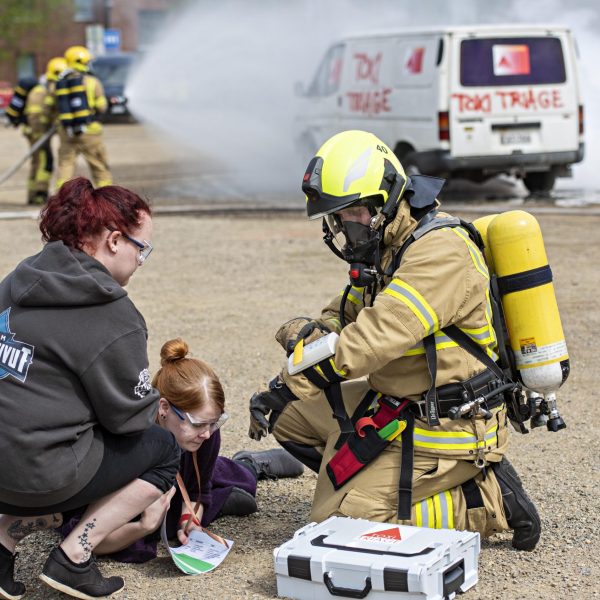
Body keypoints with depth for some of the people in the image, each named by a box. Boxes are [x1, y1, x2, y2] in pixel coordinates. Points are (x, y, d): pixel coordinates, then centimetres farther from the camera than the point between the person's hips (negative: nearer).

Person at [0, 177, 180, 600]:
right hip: (39, 475, -8)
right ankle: (72, 560, 4)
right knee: (164, 450, 11)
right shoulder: (113, 318, -14)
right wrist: (157, 402, 16)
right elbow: (129, 414, -7)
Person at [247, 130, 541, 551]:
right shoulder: (385, 247, 8)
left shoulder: (440, 252, -23)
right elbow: (345, 315, 16)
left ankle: (486, 501, -4)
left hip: (448, 430, -10)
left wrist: (290, 382, -26)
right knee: (289, 413, 11)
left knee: (337, 518, -11)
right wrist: (309, 331, -7)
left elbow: (376, 337, -31)